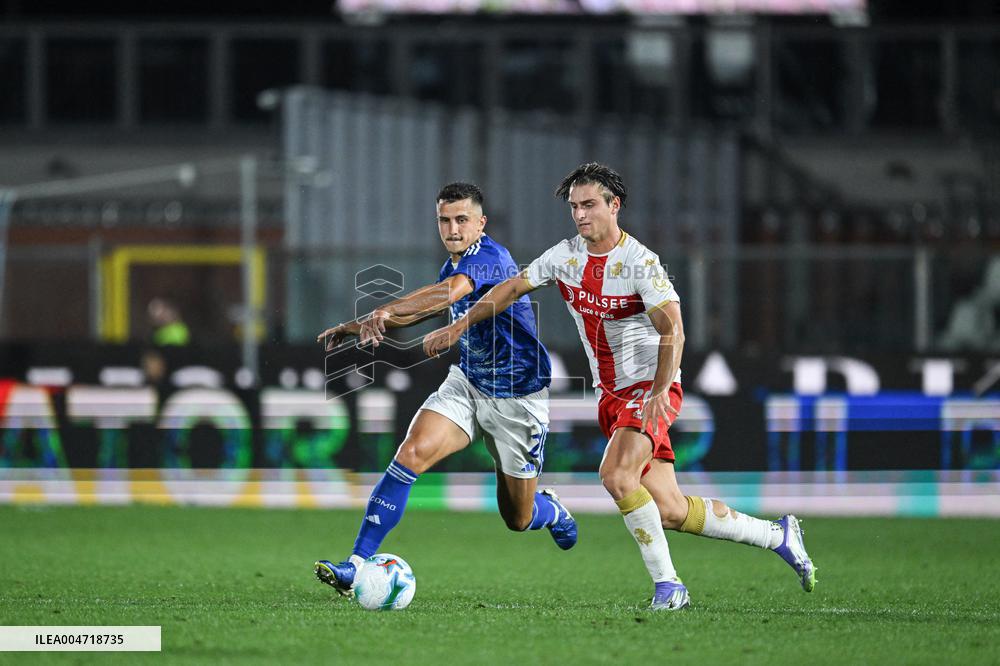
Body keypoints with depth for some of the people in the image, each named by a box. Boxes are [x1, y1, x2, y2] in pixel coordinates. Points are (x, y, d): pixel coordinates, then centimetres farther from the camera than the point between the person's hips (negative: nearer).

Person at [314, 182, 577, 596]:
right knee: (412, 454, -21)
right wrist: (357, 327, 12)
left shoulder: (489, 258, -24)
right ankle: (357, 565, -22)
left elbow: (450, 292, -44)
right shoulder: (455, 265, 2)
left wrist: (385, 312, -58)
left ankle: (552, 512, 46)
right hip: (468, 383, 6)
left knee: (518, 519, 7)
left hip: (518, 398, -6)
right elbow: (430, 307, 21)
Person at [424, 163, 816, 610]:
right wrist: (458, 327, 13)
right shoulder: (565, 255, 4)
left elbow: (672, 330, -23)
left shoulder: (639, 263, -16)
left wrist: (660, 388, -34)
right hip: (611, 396, 6)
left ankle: (667, 584, -19)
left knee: (616, 476, -28)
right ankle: (777, 535, 17)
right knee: (671, 512, 0)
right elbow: (512, 288, 15)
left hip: (651, 388, -6)